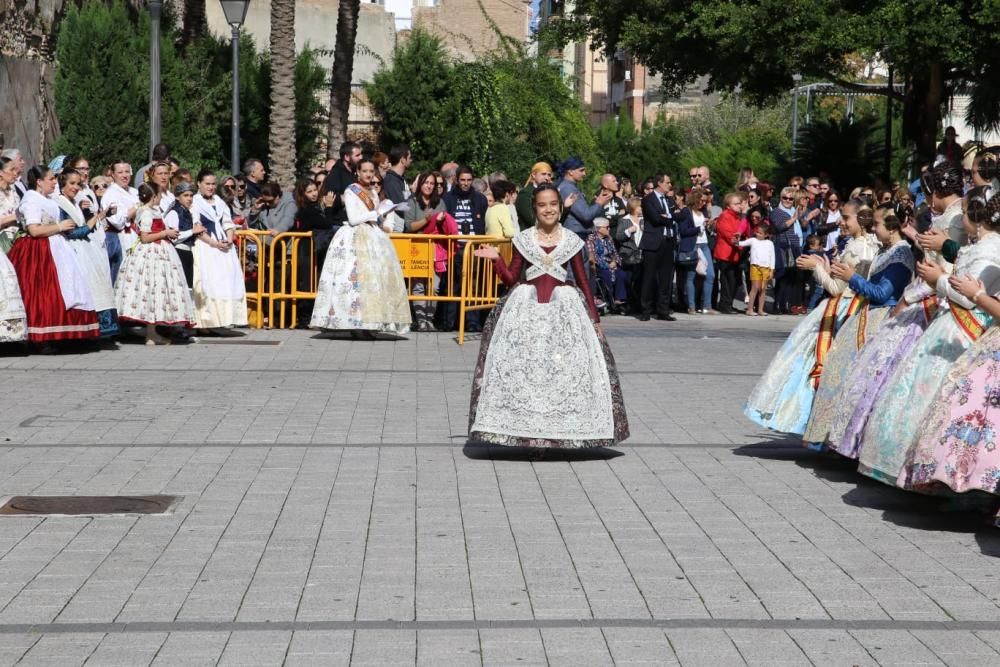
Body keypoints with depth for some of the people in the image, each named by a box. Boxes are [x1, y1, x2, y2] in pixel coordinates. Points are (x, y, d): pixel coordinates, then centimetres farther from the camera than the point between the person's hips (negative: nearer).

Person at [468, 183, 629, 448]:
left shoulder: (571, 241, 4)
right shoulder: (523, 240, 5)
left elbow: (583, 282, 7)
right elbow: (511, 280, 6)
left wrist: (594, 319, 6)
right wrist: (496, 259, -10)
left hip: (564, 306, 0)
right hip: (526, 306, 0)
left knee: (566, 366, -4)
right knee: (520, 366, -5)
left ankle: (565, 427, 5)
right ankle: (521, 429, 3)